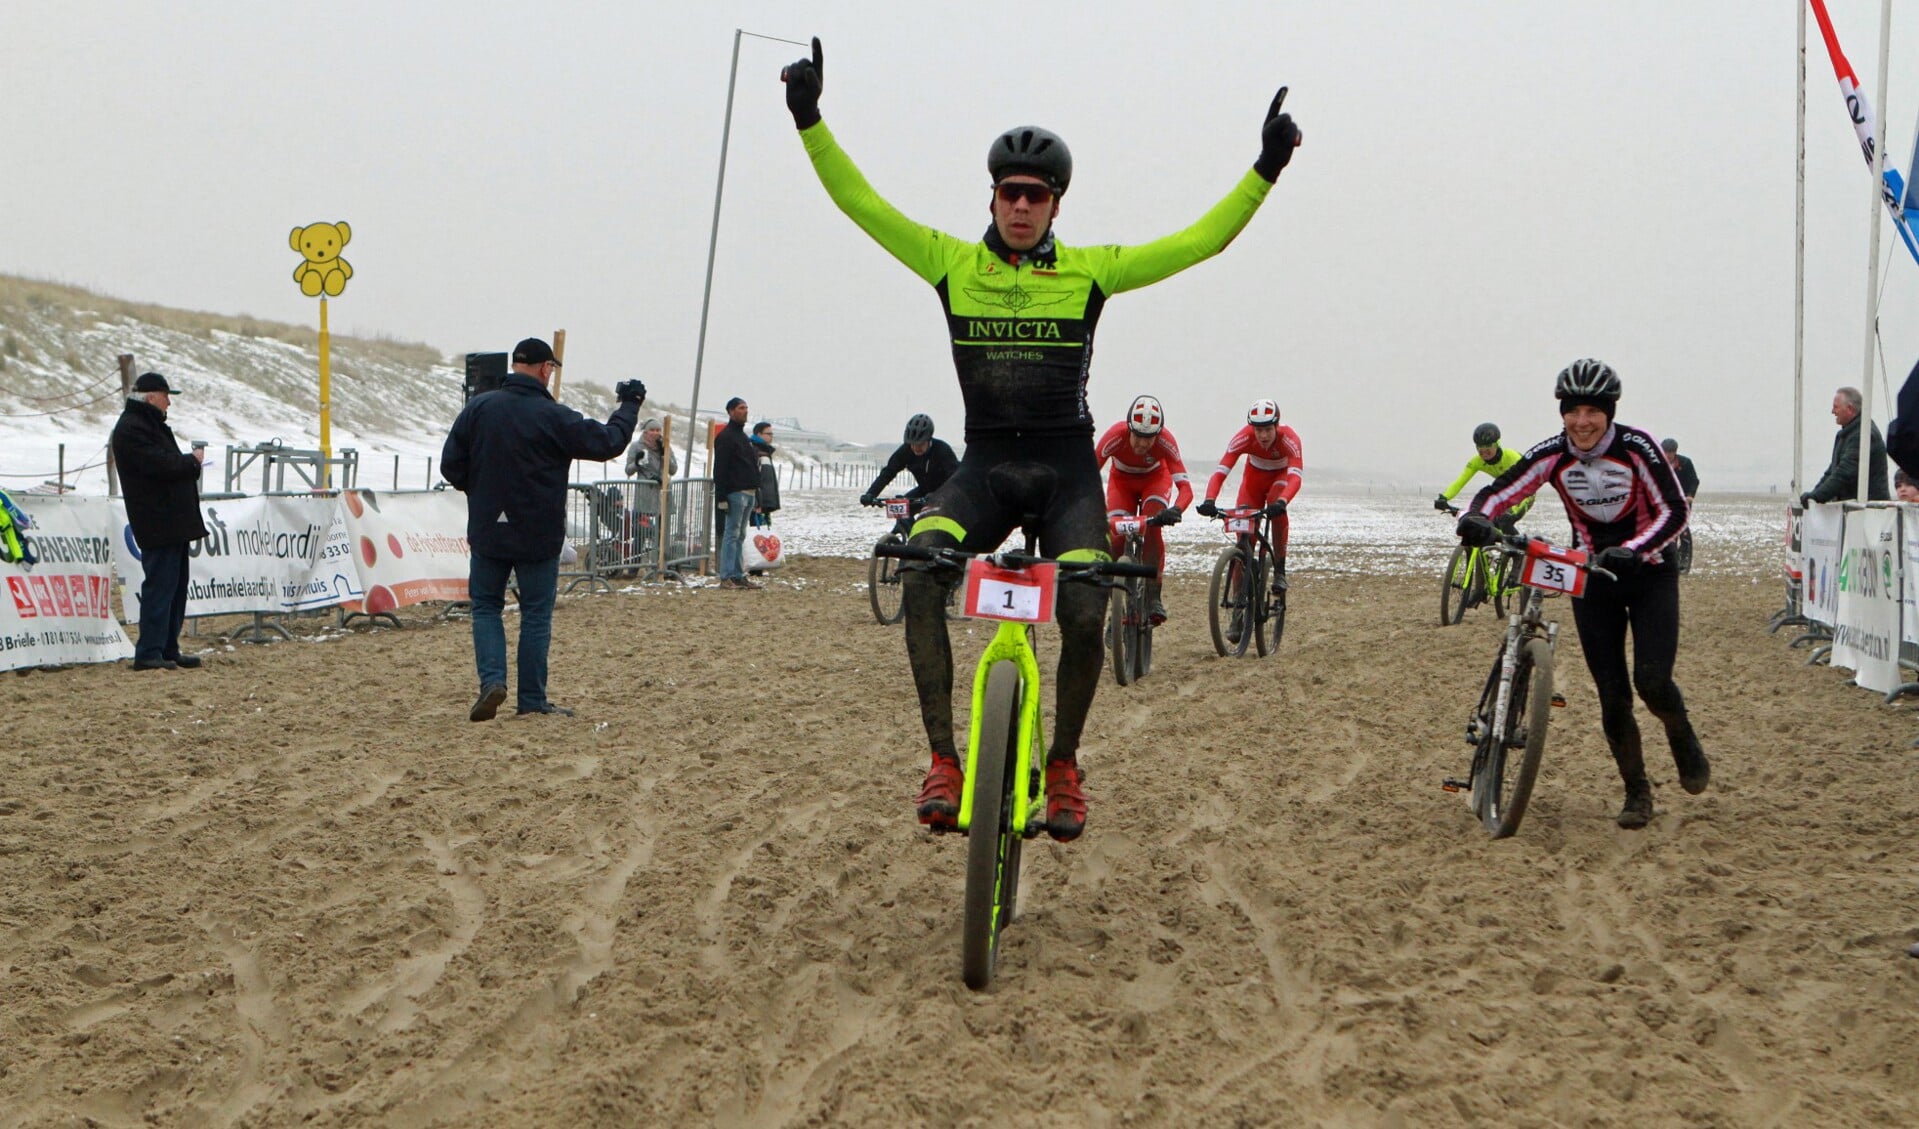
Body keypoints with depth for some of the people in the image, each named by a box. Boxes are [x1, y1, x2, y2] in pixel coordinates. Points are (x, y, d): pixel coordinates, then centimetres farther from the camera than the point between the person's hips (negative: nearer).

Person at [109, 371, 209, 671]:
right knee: (159, 585, -10)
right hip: (157, 524, -11)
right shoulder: (131, 430, -13)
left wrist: (189, 464, 4)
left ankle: (168, 649, 18)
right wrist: (193, 462, -7)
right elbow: (160, 465, -23)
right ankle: (149, 653, -9)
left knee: (176, 585, 13)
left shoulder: (150, 425, 22)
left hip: (173, 522, 11)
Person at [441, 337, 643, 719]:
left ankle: (492, 679, -5)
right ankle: (532, 699, 9)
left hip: (487, 531, 2)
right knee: (536, 613, 7)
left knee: (486, 605, 15)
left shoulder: (478, 408, -3)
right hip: (538, 537, -2)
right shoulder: (554, 417, -12)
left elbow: (451, 465, 0)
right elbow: (608, 442, -6)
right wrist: (629, 406, 10)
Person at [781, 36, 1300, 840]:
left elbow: (1201, 240, -1)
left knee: (1084, 617, -21)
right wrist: (810, 122, -8)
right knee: (919, 576, -29)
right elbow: (859, 201, 1)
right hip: (983, 467, 1)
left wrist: (1265, 169, -8)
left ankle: (1064, 763, 6)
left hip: (1066, 471, 0)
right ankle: (942, 759, -23)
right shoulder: (951, 263, 3)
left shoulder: (1089, 271, 1)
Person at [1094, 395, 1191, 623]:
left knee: (1152, 527, -28)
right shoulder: (1116, 437, -36)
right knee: (1116, 538, -18)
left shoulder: (1165, 441, -35)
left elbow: (1185, 487, -39)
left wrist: (1176, 510, -60)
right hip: (1122, 481, 1)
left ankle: (1153, 598, -23)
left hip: (1155, 478, -1)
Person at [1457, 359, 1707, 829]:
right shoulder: (1552, 455, -10)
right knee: (1612, 696, -2)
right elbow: (1499, 491, -16)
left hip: (1649, 574, -2)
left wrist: (1632, 550, -36)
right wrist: (1475, 518, -39)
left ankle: (1684, 740, 16)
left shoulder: (1636, 447, -18)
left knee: (1652, 681, -17)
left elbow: (1674, 511, -20)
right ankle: (1637, 792, 15)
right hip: (1592, 579, 3)